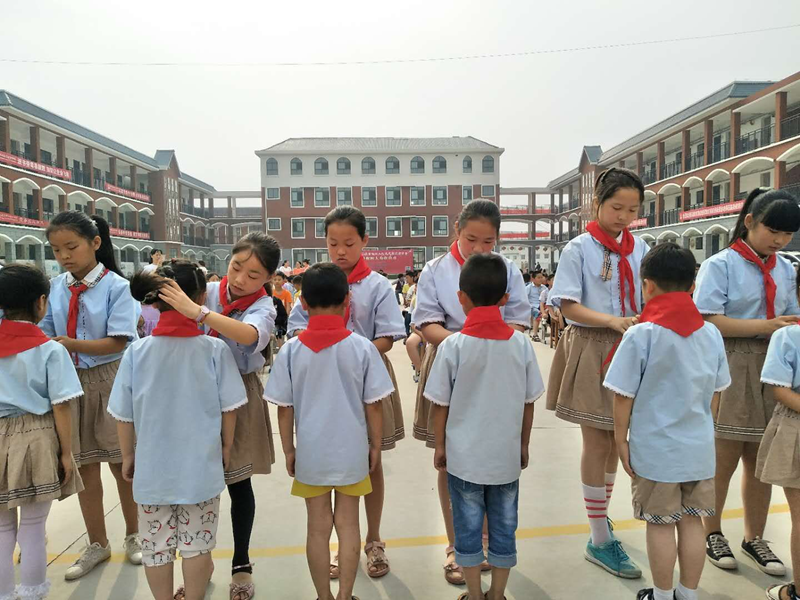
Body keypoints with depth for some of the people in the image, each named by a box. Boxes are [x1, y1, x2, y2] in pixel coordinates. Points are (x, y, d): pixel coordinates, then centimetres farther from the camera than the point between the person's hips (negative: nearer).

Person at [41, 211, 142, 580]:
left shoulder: (116, 286, -11)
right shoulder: (55, 288, 3)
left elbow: (118, 342, -16)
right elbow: (46, 332, 7)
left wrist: (72, 344, -28)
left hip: (109, 381, -4)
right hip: (69, 382, 4)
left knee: (121, 463, 9)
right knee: (84, 466, 14)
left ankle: (132, 535, 31)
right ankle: (97, 544, 32)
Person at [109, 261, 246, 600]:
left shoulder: (136, 352, -10)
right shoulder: (215, 349, -14)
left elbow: (123, 415, -3)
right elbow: (229, 408, -7)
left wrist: (128, 456, 12)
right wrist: (226, 447, 9)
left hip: (153, 466, 2)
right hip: (200, 465, -1)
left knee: (156, 546, 18)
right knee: (197, 544, 15)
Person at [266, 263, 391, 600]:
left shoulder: (291, 350, -9)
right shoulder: (362, 347, -11)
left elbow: (284, 408, -4)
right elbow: (373, 405, -6)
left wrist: (288, 449, 9)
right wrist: (375, 445, 7)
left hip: (311, 453, 1)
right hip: (351, 451, 0)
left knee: (318, 528, 15)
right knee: (348, 525, 15)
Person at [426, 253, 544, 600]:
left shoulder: (452, 345, -14)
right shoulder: (521, 343, -7)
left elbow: (441, 405, -7)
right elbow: (528, 403, 0)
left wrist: (439, 446, 7)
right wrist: (524, 446, 14)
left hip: (464, 456, -2)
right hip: (506, 455, 2)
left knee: (468, 528, 14)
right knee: (504, 528, 17)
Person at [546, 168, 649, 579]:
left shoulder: (640, 248, 6)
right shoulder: (580, 249, -7)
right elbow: (567, 306, -12)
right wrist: (612, 321, -26)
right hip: (591, 349, -5)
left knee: (615, 439, 15)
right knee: (597, 443, 2)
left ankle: (600, 513, 36)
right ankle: (600, 541, 14)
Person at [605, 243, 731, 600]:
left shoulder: (641, 335, -16)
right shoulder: (711, 334, 0)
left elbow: (623, 396, -13)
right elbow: (716, 393, 9)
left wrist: (621, 439, -2)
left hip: (655, 449, -5)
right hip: (699, 447, 5)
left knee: (660, 524, 9)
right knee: (692, 521, 16)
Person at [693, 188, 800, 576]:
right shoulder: (721, 265, -10)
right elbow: (708, 322, -17)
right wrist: (766, 327, -22)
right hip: (731, 370, -6)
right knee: (723, 460, 5)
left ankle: (754, 538, 31)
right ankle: (712, 533, 26)